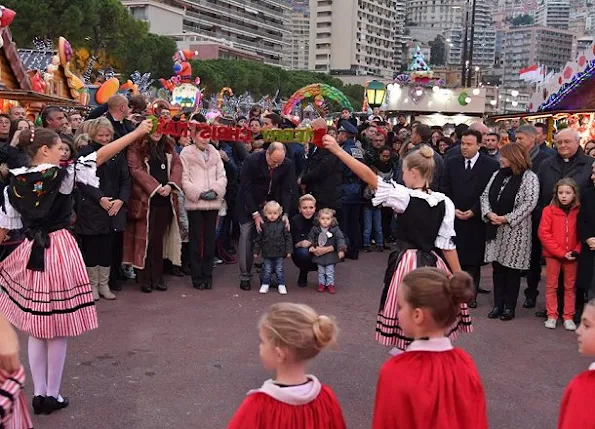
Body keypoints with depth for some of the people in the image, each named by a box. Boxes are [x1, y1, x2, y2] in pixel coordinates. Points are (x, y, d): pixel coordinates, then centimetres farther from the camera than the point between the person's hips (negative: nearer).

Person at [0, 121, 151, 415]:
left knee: (36, 328, 14)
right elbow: (101, 156, -11)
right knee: (57, 330, 6)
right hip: (60, 251, -5)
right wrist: (138, 132, -7)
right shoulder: (62, 175, -10)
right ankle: (52, 396, 16)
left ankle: (39, 394, 19)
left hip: (31, 252, 5)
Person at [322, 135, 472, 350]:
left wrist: (338, 150, -12)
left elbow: (369, 176, -15)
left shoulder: (404, 196, -13)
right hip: (432, 264, 4)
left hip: (406, 263, -4)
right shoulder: (444, 203, -2)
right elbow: (448, 244, -2)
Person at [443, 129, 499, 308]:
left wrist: (473, 211, -11)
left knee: (473, 259, 2)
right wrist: (453, 209, -5)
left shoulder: (491, 165, -2)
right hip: (454, 218, 3)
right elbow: (445, 190, 8)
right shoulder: (451, 163, 9)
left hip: (476, 220, -2)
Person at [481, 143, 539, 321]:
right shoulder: (497, 174, 13)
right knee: (497, 267, 9)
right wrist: (489, 213, -8)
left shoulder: (529, 177, -7)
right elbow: (485, 195, 11)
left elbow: (530, 203, -15)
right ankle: (498, 304, 17)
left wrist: (506, 218, -18)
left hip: (516, 230, -6)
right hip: (495, 229, 6)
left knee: (512, 268, 1)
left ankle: (509, 306, 12)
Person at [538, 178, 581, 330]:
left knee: (570, 287, 9)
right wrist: (561, 252, -14)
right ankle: (552, 316, 17)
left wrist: (577, 251, -11)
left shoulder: (579, 212, -2)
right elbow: (544, 234, -11)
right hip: (553, 255, -1)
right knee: (551, 286, 7)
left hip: (572, 256, 1)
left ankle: (568, 317, 18)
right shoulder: (549, 210, -8)